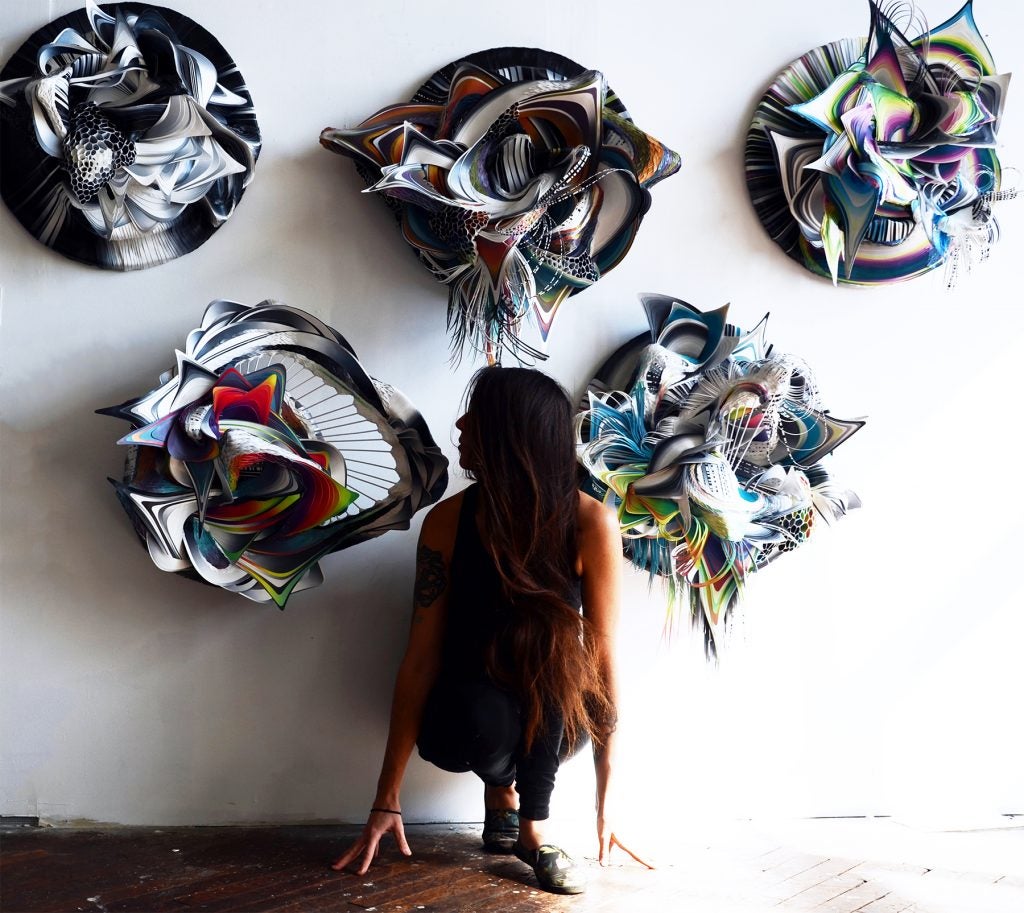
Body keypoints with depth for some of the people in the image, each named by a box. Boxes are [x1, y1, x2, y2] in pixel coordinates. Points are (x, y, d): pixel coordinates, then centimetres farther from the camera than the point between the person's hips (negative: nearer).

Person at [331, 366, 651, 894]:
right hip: (472, 708, 0)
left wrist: (604, 804, -19)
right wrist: (388, 800, -16)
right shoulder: (448, 521, -17)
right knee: (478, 723, -35)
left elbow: (602, 654, -19)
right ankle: (500, 790, 1)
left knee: (553, 640, -33)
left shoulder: (589, 524, -21)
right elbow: (421, 658, -16)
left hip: (554, 716, 0)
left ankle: (532, 829, -15)